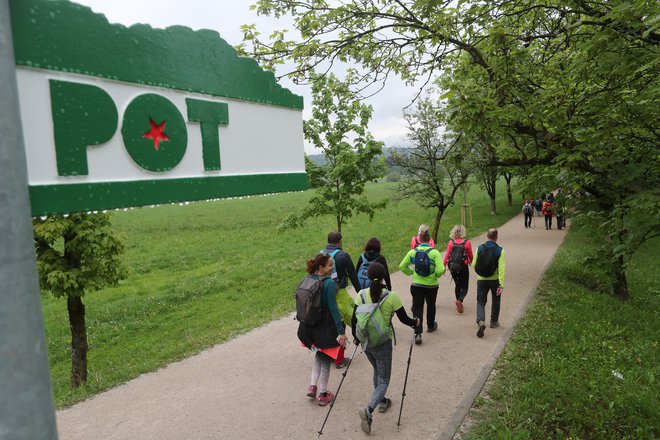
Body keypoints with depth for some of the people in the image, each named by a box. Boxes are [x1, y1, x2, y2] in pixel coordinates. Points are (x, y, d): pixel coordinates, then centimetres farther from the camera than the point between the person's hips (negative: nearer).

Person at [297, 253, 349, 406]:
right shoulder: (330, 283, -21)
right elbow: (333, 308, -21)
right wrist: (341, 332, -15)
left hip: (311, 325, 6)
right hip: (326, 327, -6)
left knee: (319, 355, 27)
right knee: (325, 359, 12)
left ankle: (312, 386, 23)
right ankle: (323, 395, 25)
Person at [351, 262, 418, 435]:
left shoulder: (361, 295, -7)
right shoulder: (391, 296, -15)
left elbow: (354, 319, -2)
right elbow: (404, 319, -6)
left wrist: (356, 338, 15)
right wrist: (416, 322, 15)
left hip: (366, 342, 4)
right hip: (383, 343, -4)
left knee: (377, 371, 30)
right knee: (383, 380, 6)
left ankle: (381, 402, 44)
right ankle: (368, 409, -17)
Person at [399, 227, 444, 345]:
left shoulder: (413, 252, -7)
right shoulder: (434, 252, -14)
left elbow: (402, 266, -3)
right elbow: (440, 270, -20)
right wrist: (436, 275, 1)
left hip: (417, 285, 0)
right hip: (431, 285, 0)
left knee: (417, 308, 4)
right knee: (431, 306, 23)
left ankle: (417, 334, -7)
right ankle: (430, 326, 45)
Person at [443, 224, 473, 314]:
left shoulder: (451, 242, -4)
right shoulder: (467, 242, -8)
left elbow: (447, 255, -3)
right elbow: (470, 256, 2)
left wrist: (443, 266, 5)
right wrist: (471, 263, 22)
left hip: (453, 267, 3)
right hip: (463, 267, -3)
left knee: (457, 285, 20)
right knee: (464, 286, 6)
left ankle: (459, 302, 25)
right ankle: (459, 300, -18)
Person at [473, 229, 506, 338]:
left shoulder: (480, 248, -6)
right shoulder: (500, 251, -12)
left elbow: (474, 265, -2)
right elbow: (501, 268, -17)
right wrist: (501, 285, -17)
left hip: (481, 280, 1)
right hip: (495, 280, 0)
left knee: (481, 302, 7)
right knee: (496, 301, 22)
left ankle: (481, 321, -16)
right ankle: (494, 322, 33)